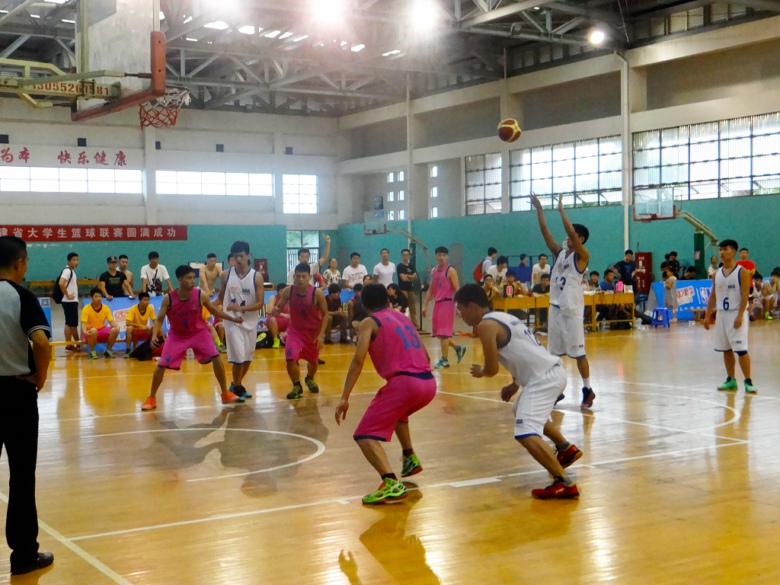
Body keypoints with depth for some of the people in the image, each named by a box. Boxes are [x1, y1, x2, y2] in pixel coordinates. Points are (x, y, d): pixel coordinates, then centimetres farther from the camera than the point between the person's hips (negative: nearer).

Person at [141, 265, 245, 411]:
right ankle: (151, 399, 12)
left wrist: (232, 318, -9)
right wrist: (154, 335, -32)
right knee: (161, 365, -7)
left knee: (216, 358, -12)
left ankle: (225, 394, 4)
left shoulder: (201, 295, -18)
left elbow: (214, 311, -1)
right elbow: (159, 319, -14)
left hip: (199, 332, 1)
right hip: (177, 335, -1)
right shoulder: (168, 299, -21)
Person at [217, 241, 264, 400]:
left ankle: (236, 385, 34)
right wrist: (210, 306, -8)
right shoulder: (225, 275, -3)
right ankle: (237, 387, 10)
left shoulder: (257, 277, -6)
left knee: (247, 357, 13)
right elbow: (221, 297, 9)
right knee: (238, 357, -10)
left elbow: (260, 303, -9)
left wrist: (240, 308, -22)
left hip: (250, 322, 2)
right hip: (232, 321, -2)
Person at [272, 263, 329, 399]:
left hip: (313, 331, 0)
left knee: (313, 360, 19)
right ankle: (297, 386, 5)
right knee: (290, 358, -19)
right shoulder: (288, 291, -19)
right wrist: (276, 311, -33)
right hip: (295, 330, 0)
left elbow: (325, 314, -12)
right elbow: (279, 308, -8)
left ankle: (310, 379, 54)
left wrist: (321, 334, -18)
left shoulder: (317, 293, -23)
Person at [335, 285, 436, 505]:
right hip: (429, 383, 7)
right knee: (397, 412, 39)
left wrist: (345, 397, -11)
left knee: (365, 435, -4)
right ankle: (410, 460, 43)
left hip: (405, 382, -7)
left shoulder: (369, 322, 6)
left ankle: (392, 485, -24)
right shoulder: (403, 317, 25)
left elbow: (359, 359, -8)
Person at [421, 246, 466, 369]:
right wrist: (425, 305, 14)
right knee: (438, 333, 11)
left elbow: (457, 289, -10)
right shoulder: (434, 271, 13)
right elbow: (430, 289, 19)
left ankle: (444, 360, 0)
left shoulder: (450, 270, -8)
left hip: (447, 303, -8)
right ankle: (458, 348, 26)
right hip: (437, 303, 8)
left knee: (443, 333, -6)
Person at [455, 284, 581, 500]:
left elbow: (492, 368, -12)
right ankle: (566, 449, 50)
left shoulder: (486, 325, -12)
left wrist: (480, 372, 10)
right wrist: (515, 383, 23)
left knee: (526, 434, -20)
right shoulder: (503, 317, 18)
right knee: (524, 410, 36)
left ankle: (564, 484, -24)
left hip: (543, 378, -11)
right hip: (553, 371, 11)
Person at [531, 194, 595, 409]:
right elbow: (545, 232, 4)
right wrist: (539, 210, -3)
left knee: (578, 352, -2)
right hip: (555, 307, 7)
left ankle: (588, 390, 9)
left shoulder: (582, 256, -7)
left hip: (572, 310, -7)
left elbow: (572, 232, -21)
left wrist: (561, 210, -18)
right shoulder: (559, 252, 11)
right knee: (553, 352, 10)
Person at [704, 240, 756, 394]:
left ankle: (748, 381, -3)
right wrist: (707, 315, 8)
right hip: (722, 314, 6)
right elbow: (713, 296, 14)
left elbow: (745, 295, -13)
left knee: (741, 350, -9)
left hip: (736, 314, -6)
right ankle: (731, 380, 18)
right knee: (726, 349, 10)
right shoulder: (717, 274, 10)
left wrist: (739, 316, -21)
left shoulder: (742, 272, -8)